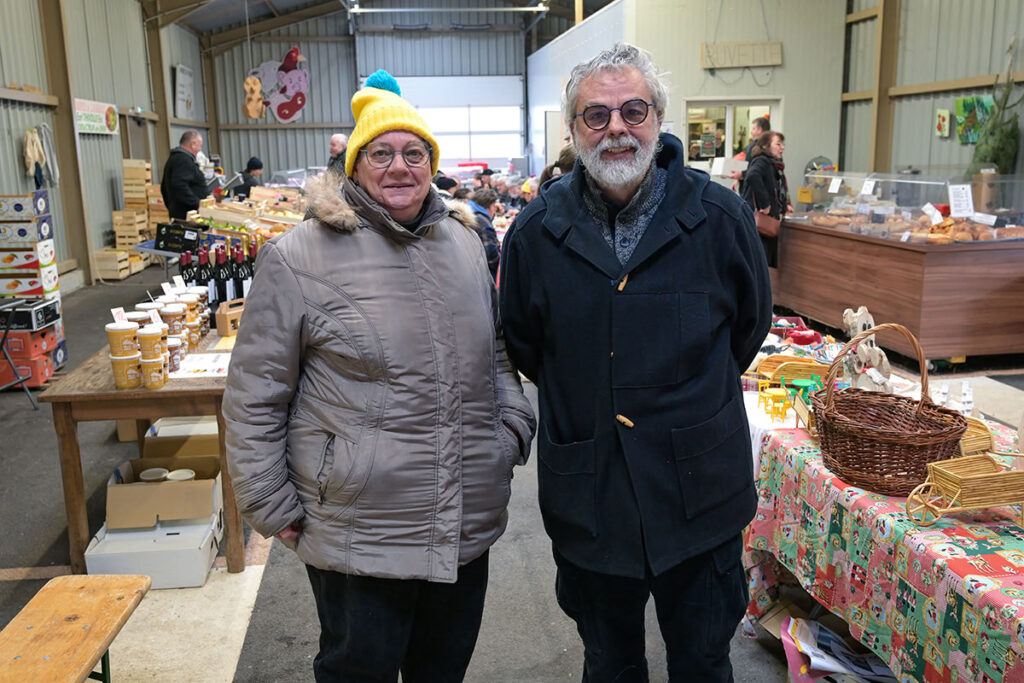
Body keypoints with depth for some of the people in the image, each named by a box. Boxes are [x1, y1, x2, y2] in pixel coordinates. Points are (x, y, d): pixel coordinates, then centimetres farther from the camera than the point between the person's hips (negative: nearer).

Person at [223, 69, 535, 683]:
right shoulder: (298, 257, -10)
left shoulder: (464, 243, 7)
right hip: (357, 536, -5)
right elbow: (255, 396, -6)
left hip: (468, 526, 5)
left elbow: (496, 353, 19)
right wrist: (273, 508, -5)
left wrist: (513, 428, 7)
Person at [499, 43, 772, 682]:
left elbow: (750, 327, 10)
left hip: (700, 496, -1)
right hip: (586, 502, 1)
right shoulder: (536, 232, -4)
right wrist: (582, 400, 7)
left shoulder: (720, 217, -6)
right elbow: (523, 347, 11)